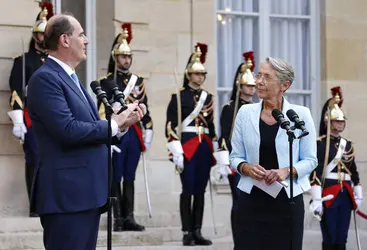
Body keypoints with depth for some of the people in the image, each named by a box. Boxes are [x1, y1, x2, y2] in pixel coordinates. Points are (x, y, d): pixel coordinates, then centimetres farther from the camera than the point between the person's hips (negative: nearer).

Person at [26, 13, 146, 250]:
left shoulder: (71, 79, 19)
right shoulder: (45, 78, -12)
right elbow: (68, 130, -22)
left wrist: (122, 122, 3)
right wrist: (114, 124, -11)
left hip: (86, 191, 10)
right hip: (67, 194, -10)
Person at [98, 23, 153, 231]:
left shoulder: (138, 81, 14)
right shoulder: (107, 81, -1)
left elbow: (144, 109, 14)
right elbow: (102, 110, -7)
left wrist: (148, 132, 8)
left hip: (134, 133, 5)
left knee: (130, 176, 7)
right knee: (116, 177, -1)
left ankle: (129, 217, 10)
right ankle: (118, 218, 2)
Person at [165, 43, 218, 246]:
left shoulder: (208, 97, 14)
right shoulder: (178, 96, -3)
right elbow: (171, 126, -8)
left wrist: (214, 150, 13)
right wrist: (176, 152, -15)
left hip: (205, 147, 5)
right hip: (187, 147, -5)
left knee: (200, 191, 6)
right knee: (188, 190, -5)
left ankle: (197, 231, 10)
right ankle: (187, 232, -1)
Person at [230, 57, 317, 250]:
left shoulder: (300, 114, -3)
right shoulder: (245, 112, 3)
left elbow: (310, 160, 0)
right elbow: (235, 157, 8)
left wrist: (287, 171, -18)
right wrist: (246, 167, -14)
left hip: (287, 199, -1)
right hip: (251, 198, 1)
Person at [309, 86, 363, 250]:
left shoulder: (348, 145, 15)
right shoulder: (320, 144, -7)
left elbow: (354, 172, 20)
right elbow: (315, 172, -14)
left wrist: (358, 196, 16)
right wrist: (317, 200, -20)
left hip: (346, 196, 6)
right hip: (328, 196, -6)